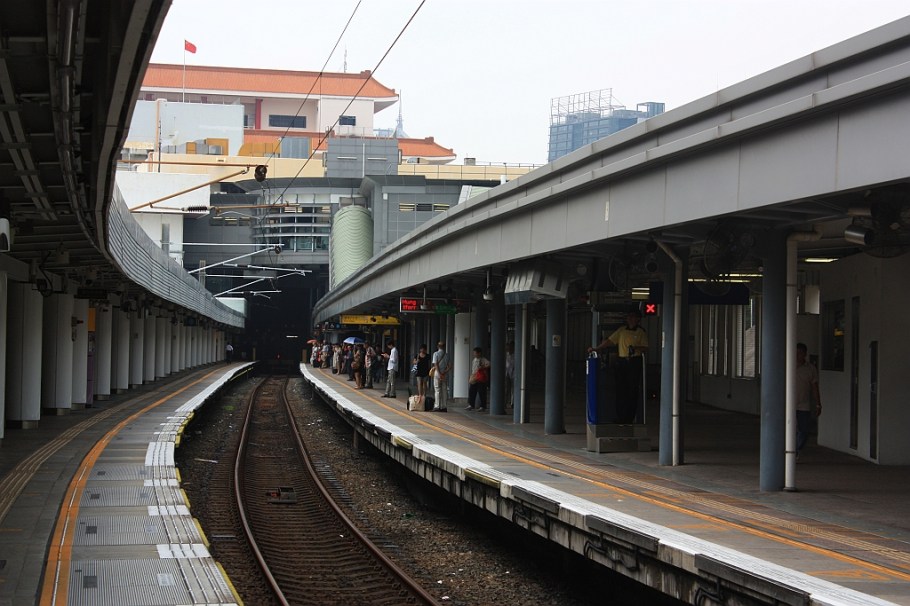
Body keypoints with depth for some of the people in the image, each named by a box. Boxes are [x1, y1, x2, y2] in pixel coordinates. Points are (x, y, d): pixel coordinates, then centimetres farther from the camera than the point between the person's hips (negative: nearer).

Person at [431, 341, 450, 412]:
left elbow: (436, 365, -12)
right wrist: (444, 372, -2)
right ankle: (444, 407, 6)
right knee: (444, 390, 6)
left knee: (437, 390, -2)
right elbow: (450, 366, 1)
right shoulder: (447, 355, 7)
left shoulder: (436, 353, -5)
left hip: (437, 373, -4)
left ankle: (437, 406, -5)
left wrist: (440, 374, -13)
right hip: (445, 375, 4)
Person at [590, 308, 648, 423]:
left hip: (635, 363, -3)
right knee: (621, 389, 0)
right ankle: (620, 418, 4)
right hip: (622, 362, 3)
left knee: (633, 390, -1)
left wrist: (635, 348, -20)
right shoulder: (621, 330, 11)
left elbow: (645, 348, -3)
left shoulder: (641, 332, 1)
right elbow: (609, 341, 10)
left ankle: (630, 417, 5)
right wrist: (596, 348, 3)